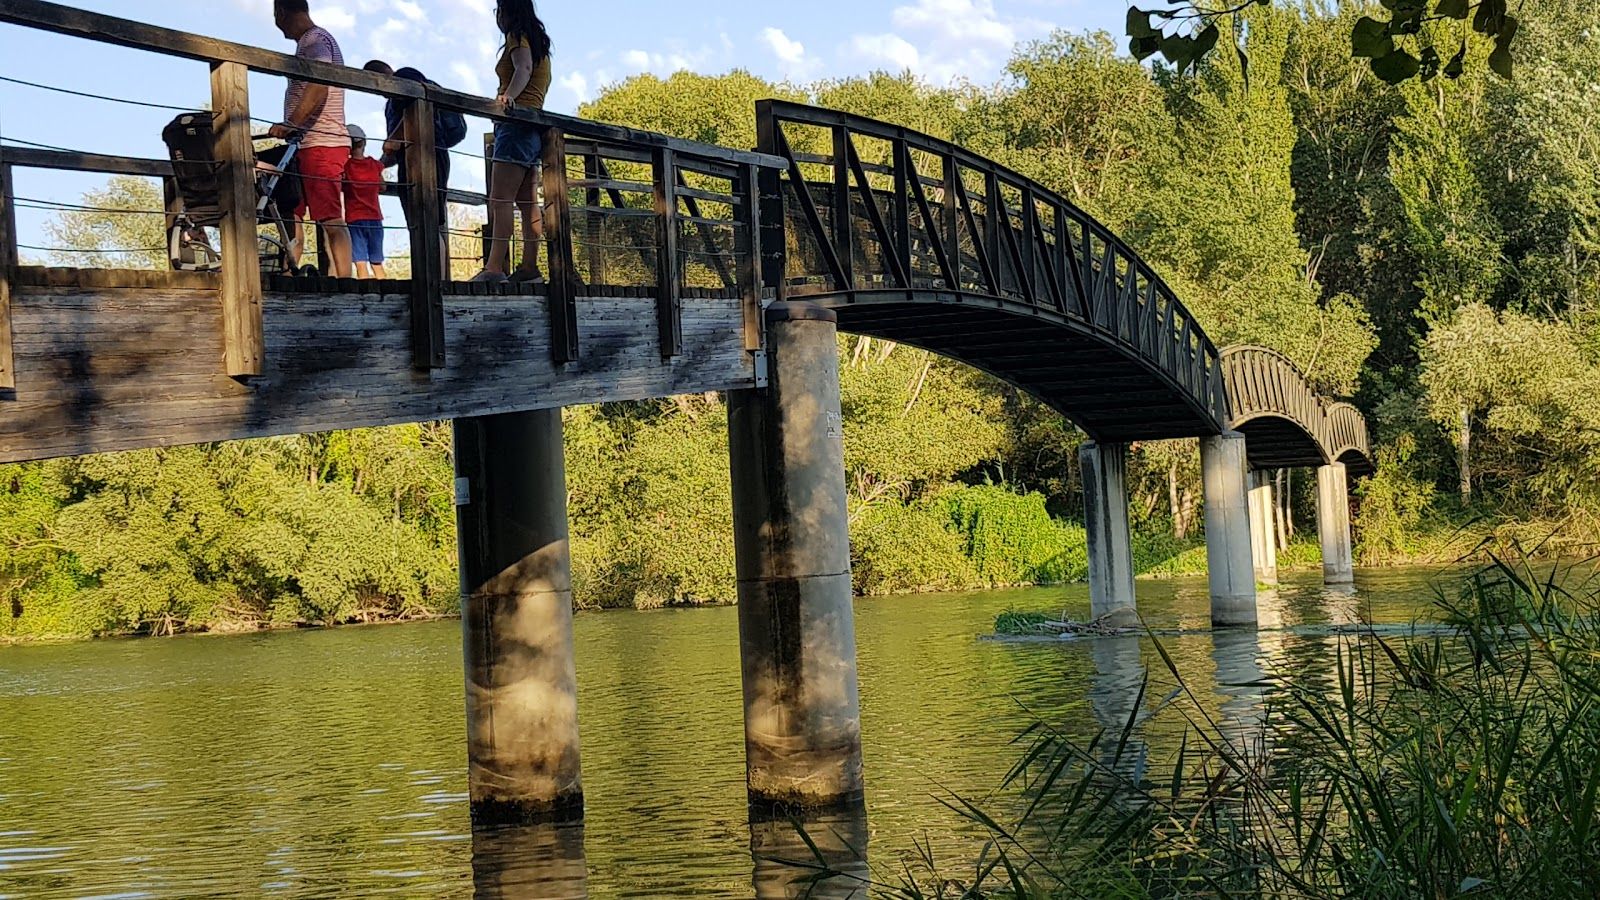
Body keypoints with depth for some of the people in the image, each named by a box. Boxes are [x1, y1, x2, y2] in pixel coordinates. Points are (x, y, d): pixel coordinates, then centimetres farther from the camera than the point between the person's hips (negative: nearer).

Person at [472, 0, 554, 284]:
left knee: (500, 199, -17)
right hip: (535, 126, 10)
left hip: (517, 122, -10)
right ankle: (530, 268, 4)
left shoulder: (517, 36, -3)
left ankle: (495, 268, -25)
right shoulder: (537, 41, 23)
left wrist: (508, 96, -38)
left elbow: (523, 68, -22)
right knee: (527, 202, 7)